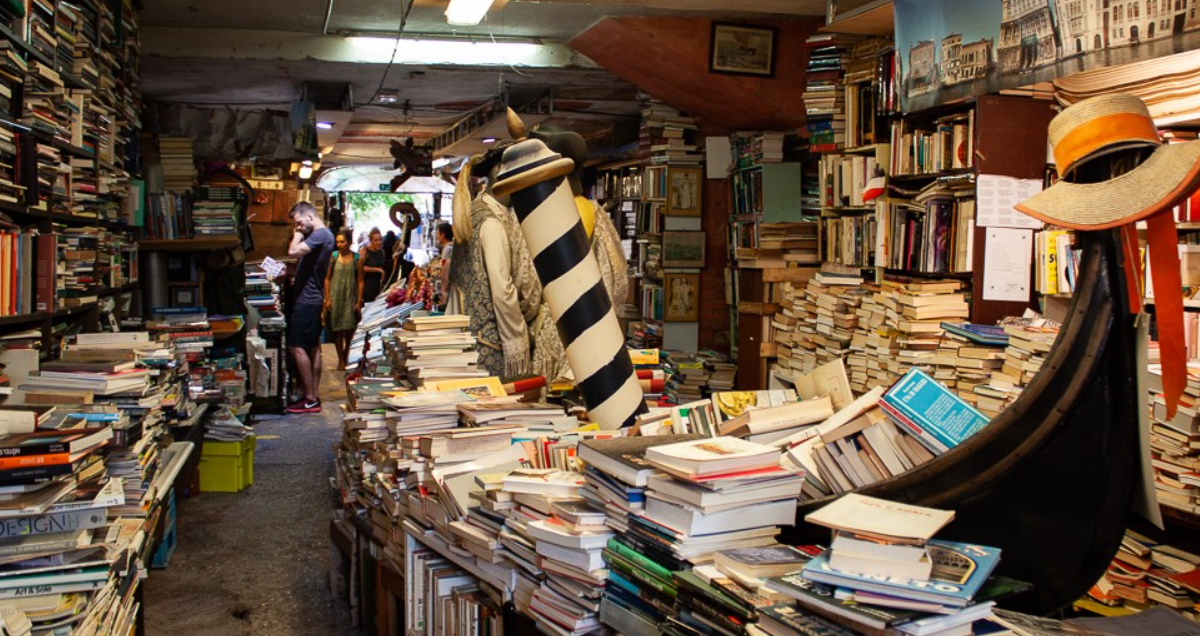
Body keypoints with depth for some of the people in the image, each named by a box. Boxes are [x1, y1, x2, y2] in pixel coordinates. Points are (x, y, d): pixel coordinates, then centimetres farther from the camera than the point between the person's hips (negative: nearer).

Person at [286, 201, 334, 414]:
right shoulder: (319, 235, 16)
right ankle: (313, 397, 17)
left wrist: (298, 234, -11)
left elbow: (293, 251, -26)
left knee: (297, 347, -9)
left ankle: (310, 400, -7)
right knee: (313, 347, 11)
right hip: (312, 298, 11)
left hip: (307, 299, -11)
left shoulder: (321, 234, -17)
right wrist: (300, 233, 6)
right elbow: (297, 253, 18)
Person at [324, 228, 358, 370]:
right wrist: (327, 299, -2)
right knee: (337, 329, 1)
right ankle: (341, 360, 9)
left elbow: (360, 281, 1)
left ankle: (346, 356, 25)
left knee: (349, 329, 2)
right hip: (335, 298, 0)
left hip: (351, 297, 0)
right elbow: (327, 279, 4)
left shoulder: (356, 258, 0)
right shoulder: (333, 256, 1)